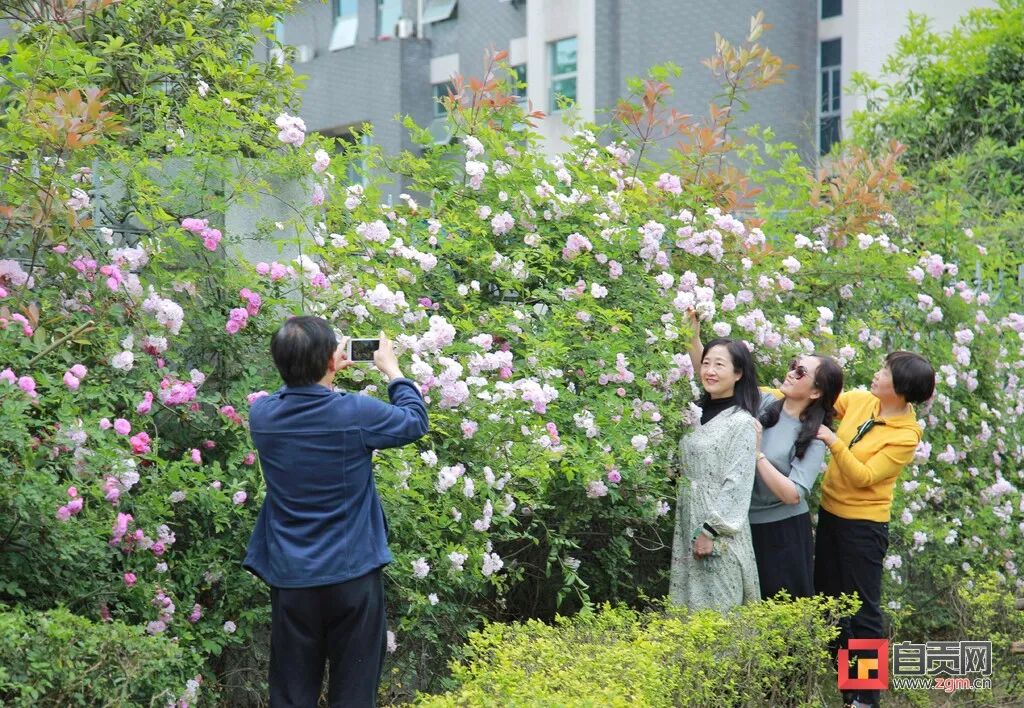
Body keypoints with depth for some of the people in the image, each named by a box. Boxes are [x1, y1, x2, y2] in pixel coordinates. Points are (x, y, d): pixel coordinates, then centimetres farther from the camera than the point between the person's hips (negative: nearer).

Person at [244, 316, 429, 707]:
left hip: (291, 580, 3)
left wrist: (317, 370, 24)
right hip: (353, 576, -3)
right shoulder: (357, 412, -16)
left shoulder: (262, 415, -7)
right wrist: (392, 368, 17)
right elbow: (415, 422, 5)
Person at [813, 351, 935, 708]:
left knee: (863, 610, 1)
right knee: (828, 598, 18)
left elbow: (864, 477, -22)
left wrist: (834, 441, -29)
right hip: (830, 512, 7)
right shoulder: (859, 401, -2)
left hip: (863, 525, -7)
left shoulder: (906, 436, -19)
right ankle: (843, 679, 36)